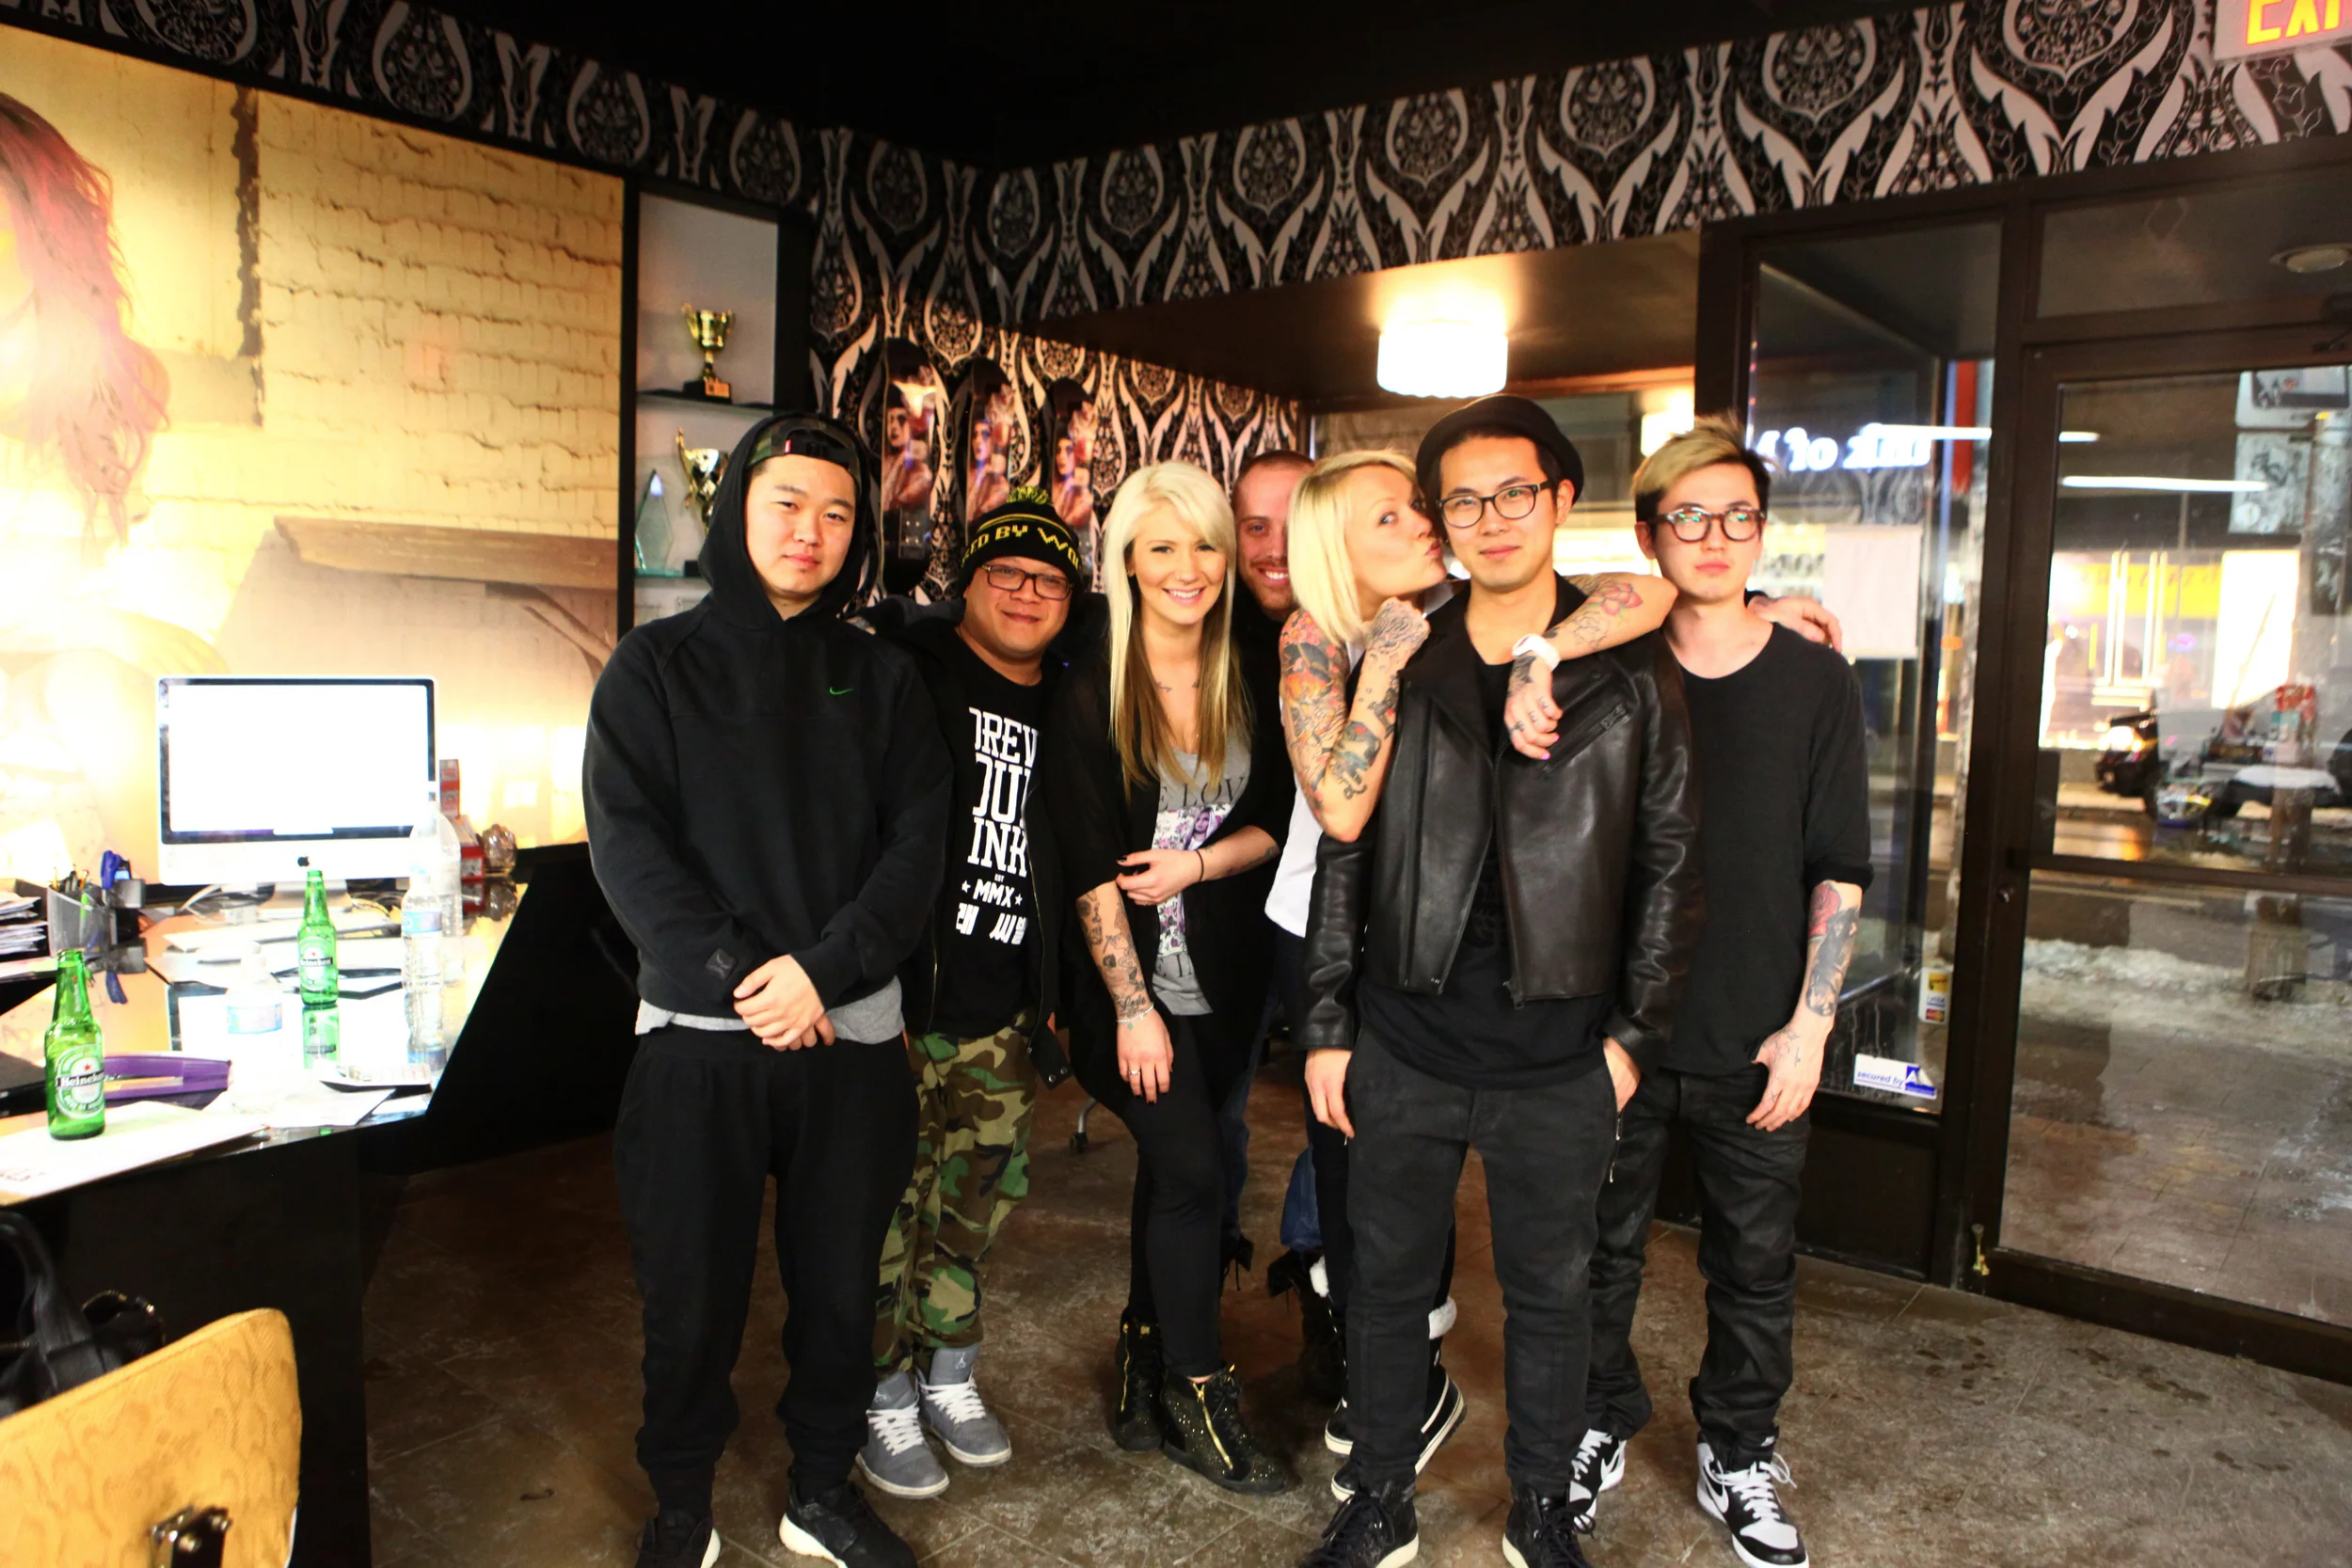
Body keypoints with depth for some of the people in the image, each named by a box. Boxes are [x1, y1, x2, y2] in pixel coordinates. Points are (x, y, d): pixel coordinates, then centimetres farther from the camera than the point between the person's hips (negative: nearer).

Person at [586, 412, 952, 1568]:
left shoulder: (881, 678, 8)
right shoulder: (657, 666, 3)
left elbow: (917, 840, -1)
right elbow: (625, 841, -6)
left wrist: (824, 969, -14)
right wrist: (738, 974, -16)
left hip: (852, 1033, 2)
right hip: (699, 1036, -1)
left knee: (840, 1279, 12)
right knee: (693, 1288, 8)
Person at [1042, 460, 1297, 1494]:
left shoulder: (1250, 692, 3)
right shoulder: (1089, 697, -9)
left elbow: (1277, 823, 6)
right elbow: (1089, 868, -11)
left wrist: (1197, 863, -12)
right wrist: (1133, 1008, -13)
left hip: (1222, 981, 4)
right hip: (1130, 980, -4)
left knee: (1170, 1174, 12)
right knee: (1192, 1170, -9)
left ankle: (1142, 1385, 30)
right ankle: (1200, 1399, 11)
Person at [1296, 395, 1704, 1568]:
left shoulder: (1632, 673, 0)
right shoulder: (1396, 669, 2)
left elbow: (1669, 861, 2)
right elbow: (1343, 857, 4)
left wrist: (1635, 1031, -2)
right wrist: (1328, 1027, 1)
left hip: (1560, 1059, -1)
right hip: (1404, 1044, 1)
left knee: (1549, 1291, 14)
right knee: (1387, 1280, 13)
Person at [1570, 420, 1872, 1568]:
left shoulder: (1814, 680, -2)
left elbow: (1840, 871, -1)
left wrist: (1810, 1023, -6)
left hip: (1757, 1043, 0)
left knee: (1754, 1264, 13)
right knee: (1603, 1247, 13)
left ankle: (1739, 1456, 34)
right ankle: (1600, 1429, 36)